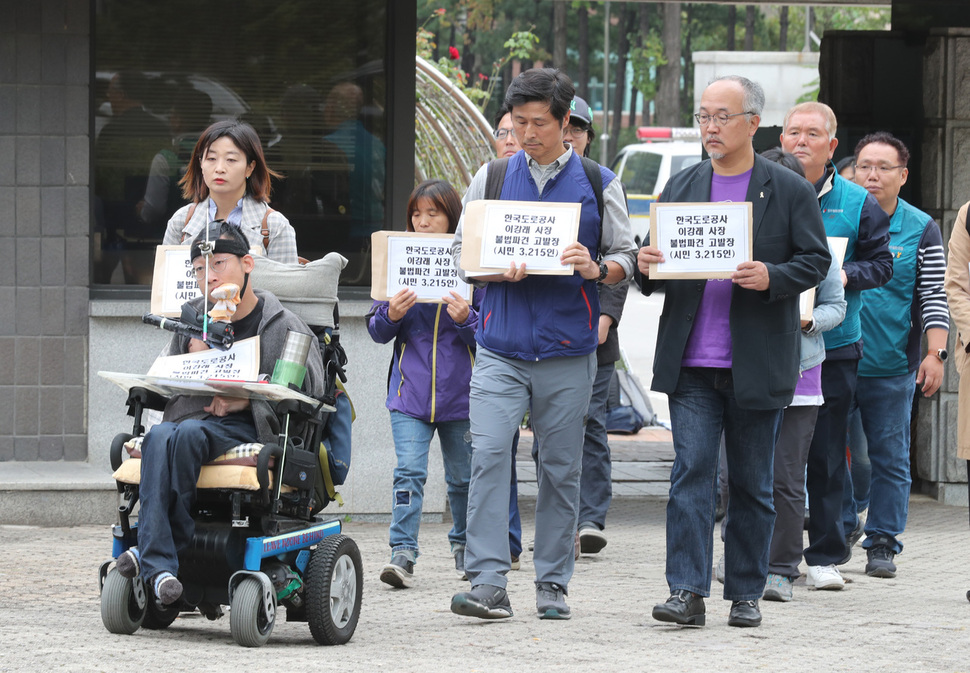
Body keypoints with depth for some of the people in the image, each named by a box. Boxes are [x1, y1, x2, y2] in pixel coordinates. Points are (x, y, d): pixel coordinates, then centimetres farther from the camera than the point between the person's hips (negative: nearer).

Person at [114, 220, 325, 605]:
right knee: (158, 437, -34)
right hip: (191, 416, 4)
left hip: (249, 427, -4)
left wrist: (246, 398, -11)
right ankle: (159, 564, -43)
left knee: (188, 434, -37)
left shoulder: (282, 325, 7)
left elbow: (310, 387, -3)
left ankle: (152, 548, -29)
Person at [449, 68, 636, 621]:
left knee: (561, 468, 4)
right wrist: (501, 270, -10)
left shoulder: (599, 184, 6)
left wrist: (594, 269, -14)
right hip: (501, 347, 0)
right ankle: (489, 582, -14)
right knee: (488, 454, -14)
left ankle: (553, 584, 14)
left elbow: (626, 257, 8)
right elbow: (461, 253, 10)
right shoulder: (492, 177, 9)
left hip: (567, 351, 0)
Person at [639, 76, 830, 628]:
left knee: (753, 483, 6)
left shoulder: (789, 190, 2)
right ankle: (688, 593, -9)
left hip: (757, 366, -2)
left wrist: (771, 277, -18)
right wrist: (648, 267, -10)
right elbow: (661, 267, 14)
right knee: (691, 470, -7)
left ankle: (746, 594, 15)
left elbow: (816, 261, 0)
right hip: (692, 363, 2)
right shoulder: (681, 187, 11)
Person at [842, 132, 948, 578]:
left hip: (892, 368, -1)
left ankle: (882, 544, 10)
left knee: (890, 457, 2)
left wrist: (935, 354, -10)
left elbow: (934, 298, 1)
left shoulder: (921, 230, 3)